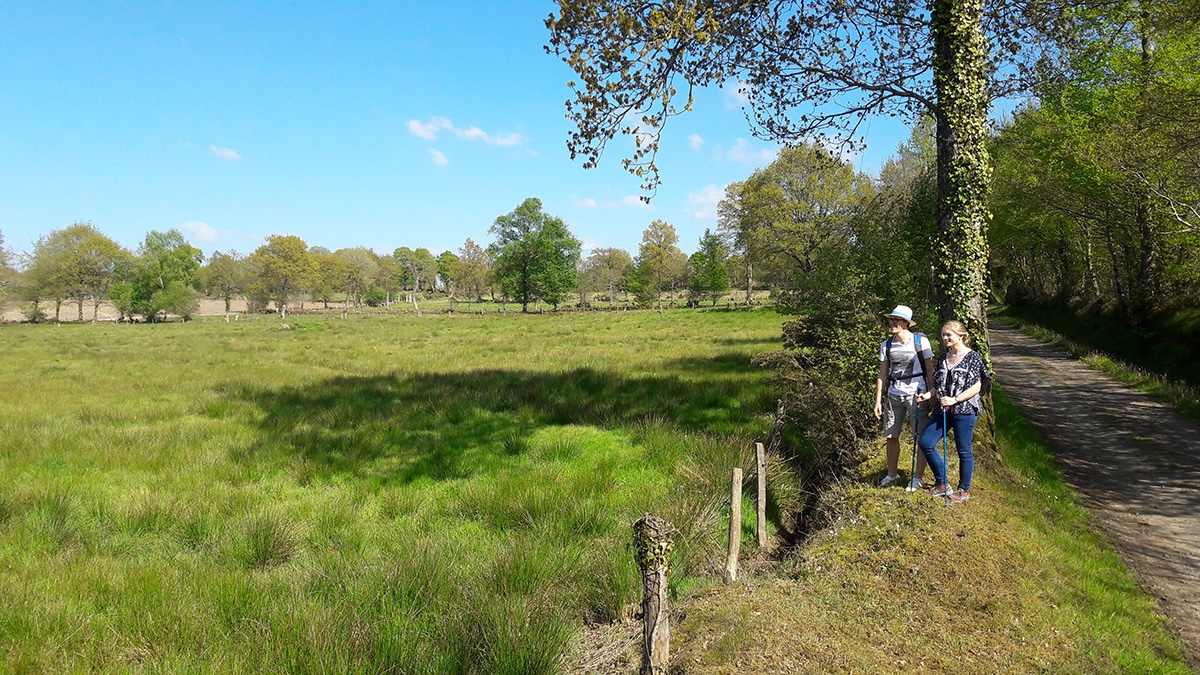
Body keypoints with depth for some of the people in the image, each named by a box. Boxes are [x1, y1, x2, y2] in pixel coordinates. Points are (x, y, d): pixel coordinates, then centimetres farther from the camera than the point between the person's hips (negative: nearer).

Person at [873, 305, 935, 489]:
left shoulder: (920, 341, -5)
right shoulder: (886, 345, 5)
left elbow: (930, 370, -1)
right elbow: (883, 374, 9)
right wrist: (878, 401, 6)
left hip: (916, 394, -4)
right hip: (894, 394, 4)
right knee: (891, 436, 10)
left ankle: (918, 478, 12)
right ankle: (892, 474, 26)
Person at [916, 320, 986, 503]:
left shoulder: (972, 357, -7)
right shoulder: (943, 358, 12)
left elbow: (976, 387, -12)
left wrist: (955, 400, -22)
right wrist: (928, 395, -1)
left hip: (965, 410, -7)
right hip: (943, 410, 7)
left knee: (963, 451, 3)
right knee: (926, 443, 0)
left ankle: (964, 490, 20)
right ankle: (942, 483, 14)